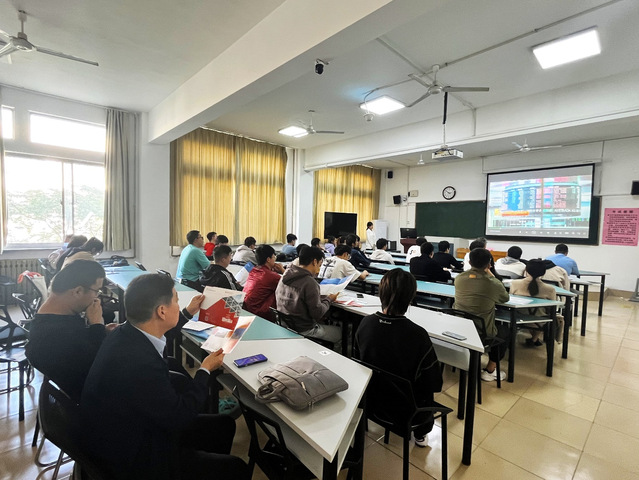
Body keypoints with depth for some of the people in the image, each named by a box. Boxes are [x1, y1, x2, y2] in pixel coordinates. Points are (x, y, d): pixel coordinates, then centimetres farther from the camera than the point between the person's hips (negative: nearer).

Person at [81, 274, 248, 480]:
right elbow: (180, 414, -24)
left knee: (225, 424, 14)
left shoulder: (127, 334, -10)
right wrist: (205, 370, -11)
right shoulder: (138, 362, -37)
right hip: (130, 458, -8)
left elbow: (160, 331, 16)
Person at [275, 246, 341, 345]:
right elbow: (317, 313, -19)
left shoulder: (285, 276, 0)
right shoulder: (309, 283, -24)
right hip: (304, 331, -8)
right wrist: (329, 300, -3)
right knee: (341, 332, 9)